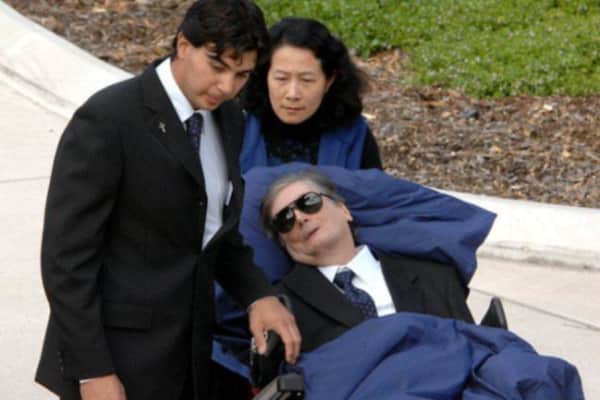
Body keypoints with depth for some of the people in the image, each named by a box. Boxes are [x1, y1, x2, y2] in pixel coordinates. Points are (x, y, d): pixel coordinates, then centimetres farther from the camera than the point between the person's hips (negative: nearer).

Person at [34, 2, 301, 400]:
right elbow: (66, 257, -16)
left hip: (192, 351, 7)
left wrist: (258, 295, -2)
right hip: (121, 356, -7)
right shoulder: (106, 119, -16)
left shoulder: (229, 118, 5)